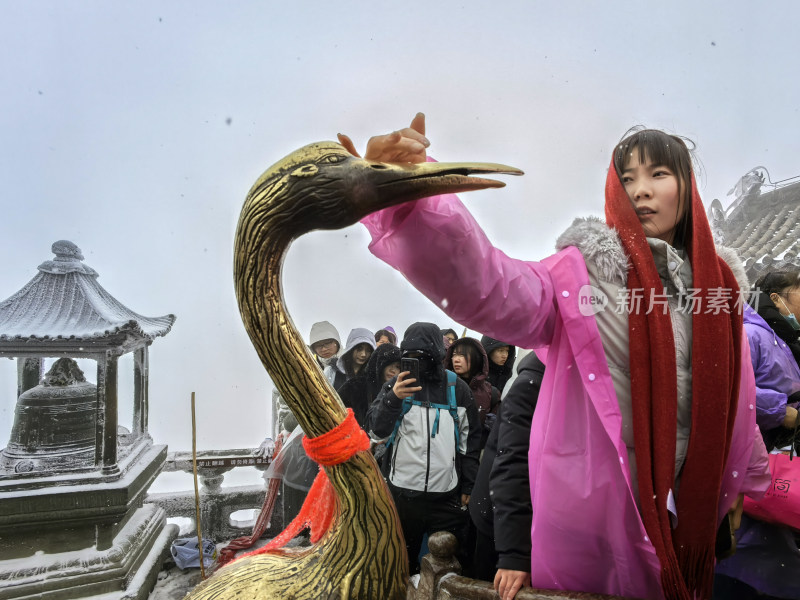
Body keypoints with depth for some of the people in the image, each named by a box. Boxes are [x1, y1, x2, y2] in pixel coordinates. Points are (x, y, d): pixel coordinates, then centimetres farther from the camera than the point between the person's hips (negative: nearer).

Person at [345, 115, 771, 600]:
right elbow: (493, 291, -31)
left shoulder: (714, 281, 5)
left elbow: (734, 395, 14)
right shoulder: (584, 272, -11)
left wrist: (746, 481, 23)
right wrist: (412, 199, -46)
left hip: (682, 509, 5)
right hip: (587, 512, -4)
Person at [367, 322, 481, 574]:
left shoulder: (457, 388, 1)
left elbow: (471, 440, 7)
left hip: (446, 495, 0)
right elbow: (378, 432, -7)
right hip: (401, 492, 1)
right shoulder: (395, 385, 1)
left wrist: (469, 486, 4)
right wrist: (392, 398, -23)